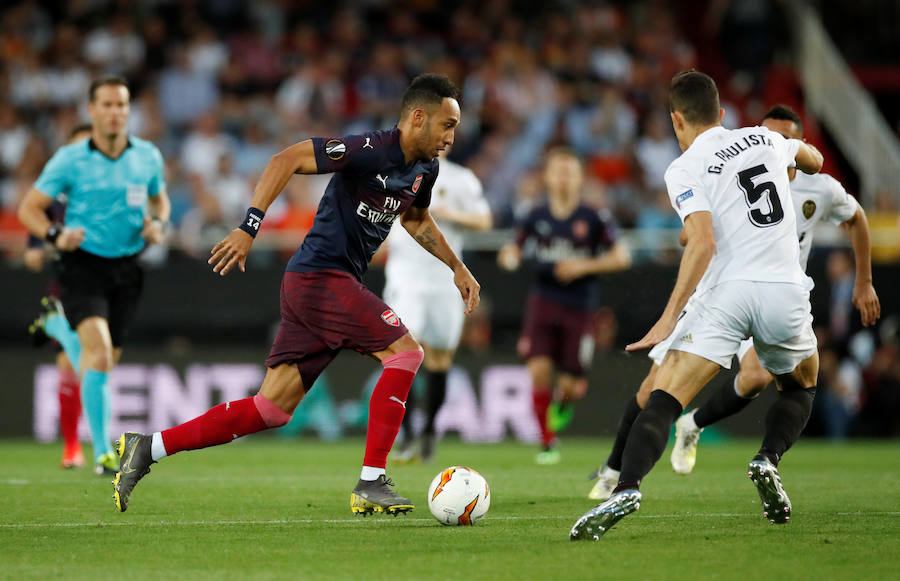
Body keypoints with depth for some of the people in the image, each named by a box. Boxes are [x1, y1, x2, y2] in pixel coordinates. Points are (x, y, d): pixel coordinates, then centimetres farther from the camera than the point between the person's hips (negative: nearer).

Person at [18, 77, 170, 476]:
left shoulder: (148, 156, 4)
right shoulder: (70, 159, -6)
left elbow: (160, 198, 22)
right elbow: (29, 208, -1)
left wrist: (158, 223, 0)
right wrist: (55, 235, -20)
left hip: (127, 268, 4)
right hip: (83, 264, -4)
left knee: (104, 361, 10)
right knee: (99, 353, -23)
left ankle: (62, 331, 47)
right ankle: (102, 452, -21)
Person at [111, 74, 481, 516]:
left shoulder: (424, 169, 12)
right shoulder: (370, 150, -16)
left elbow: (416, 219, 34)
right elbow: (287, 160, -20)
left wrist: (457, 267, 28)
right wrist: (249, 228, -27)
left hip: (335, 285, 9)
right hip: (321, 276, -9)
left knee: (271, 409, 5)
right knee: (405, 351, -15)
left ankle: (148, 448, 8)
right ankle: (371, 484, -13)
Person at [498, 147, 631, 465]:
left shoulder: (594, 219, -5)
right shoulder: (538, 217, 3)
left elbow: (621, 257, -3)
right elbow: (516, 246, 16)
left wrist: (584, 267, -14)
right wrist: (510, 255, -8)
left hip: (579, 310, -1)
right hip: (544, 303, 1)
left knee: (572, 386, -2)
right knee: (538, 369, -17)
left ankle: (563, 403, 38)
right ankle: (548, 442, -2)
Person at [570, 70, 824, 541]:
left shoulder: (685, 169, 1)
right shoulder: (766, 139, 16)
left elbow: (703, 241, -15)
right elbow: (814, 162, 38)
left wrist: (670, 316, -17)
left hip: (726, 291, -4)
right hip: (785, 290, 4)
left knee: (664, 397, -9)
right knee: (801, 385, 29)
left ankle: (626, 489, -30)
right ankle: (768, 460, 3)